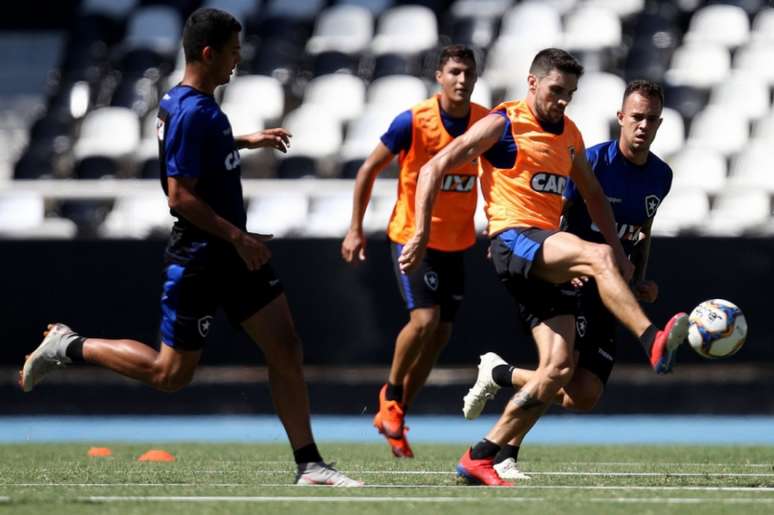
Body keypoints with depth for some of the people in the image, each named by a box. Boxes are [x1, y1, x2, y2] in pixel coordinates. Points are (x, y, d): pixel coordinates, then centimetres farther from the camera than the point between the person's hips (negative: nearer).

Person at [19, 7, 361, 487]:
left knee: (285, 348, 2)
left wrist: (246, 141, 30)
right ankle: (69, 347, 16)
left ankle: (309, 463, 3)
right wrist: (238, 237, -21)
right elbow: (180, 197, -24)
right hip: (198, 259, -9)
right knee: (171, 373, 1)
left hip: (231, 252, 9)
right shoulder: (192, 113, -21)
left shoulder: (201, 105, 9)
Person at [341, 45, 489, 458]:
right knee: (424, 319, -19)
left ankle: (395, 415, 20)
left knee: (441, 334, 6)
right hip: (412, 235, -5)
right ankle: (390, 395, 6)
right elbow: (369, 169, -6)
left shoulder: (487, 123, -5)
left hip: (456, 242, 5)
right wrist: (355, 229, -8)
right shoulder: (412, 122, -15)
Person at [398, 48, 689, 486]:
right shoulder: (503, 124, 0)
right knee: (597, 256, -33)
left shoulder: (569, 135, 20)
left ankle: (481, 458, -1)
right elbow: (434, 170, -3)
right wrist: (421, 236, -10)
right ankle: (654, 343, -48)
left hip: (547, 254, 7)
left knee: (560, 367, -6)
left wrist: (618, 249, 18)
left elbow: (593, 194, 32)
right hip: (513, 240, -7)